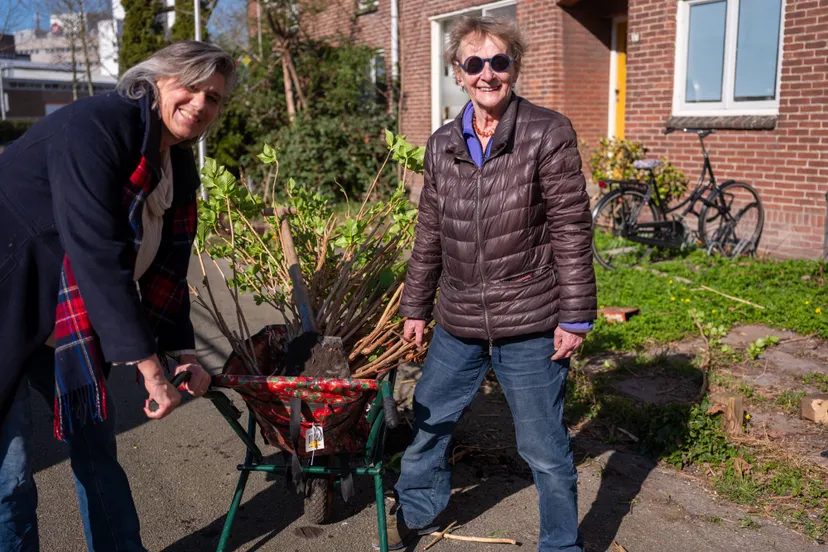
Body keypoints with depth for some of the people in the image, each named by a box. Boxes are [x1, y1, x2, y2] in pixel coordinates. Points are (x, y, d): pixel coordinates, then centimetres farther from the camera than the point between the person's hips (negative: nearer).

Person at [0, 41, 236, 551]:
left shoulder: (180, 169, 4)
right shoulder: (96, 125, -23)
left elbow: (166, 267, 8)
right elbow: (97, 253, -29)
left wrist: (182, 351, -2)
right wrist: (149, 365, -28)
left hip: (68, 321, 9)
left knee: (96, 443, 17)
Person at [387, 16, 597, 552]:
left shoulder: (549, 134, -9)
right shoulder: (442, 145, 5)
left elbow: (571, 230, -9)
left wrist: (575, 316, -10)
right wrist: (416, 306, 15)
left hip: (529, 326, -5)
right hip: (458, 325, 5)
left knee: (545, 448, 8)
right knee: (429, 422, 19)